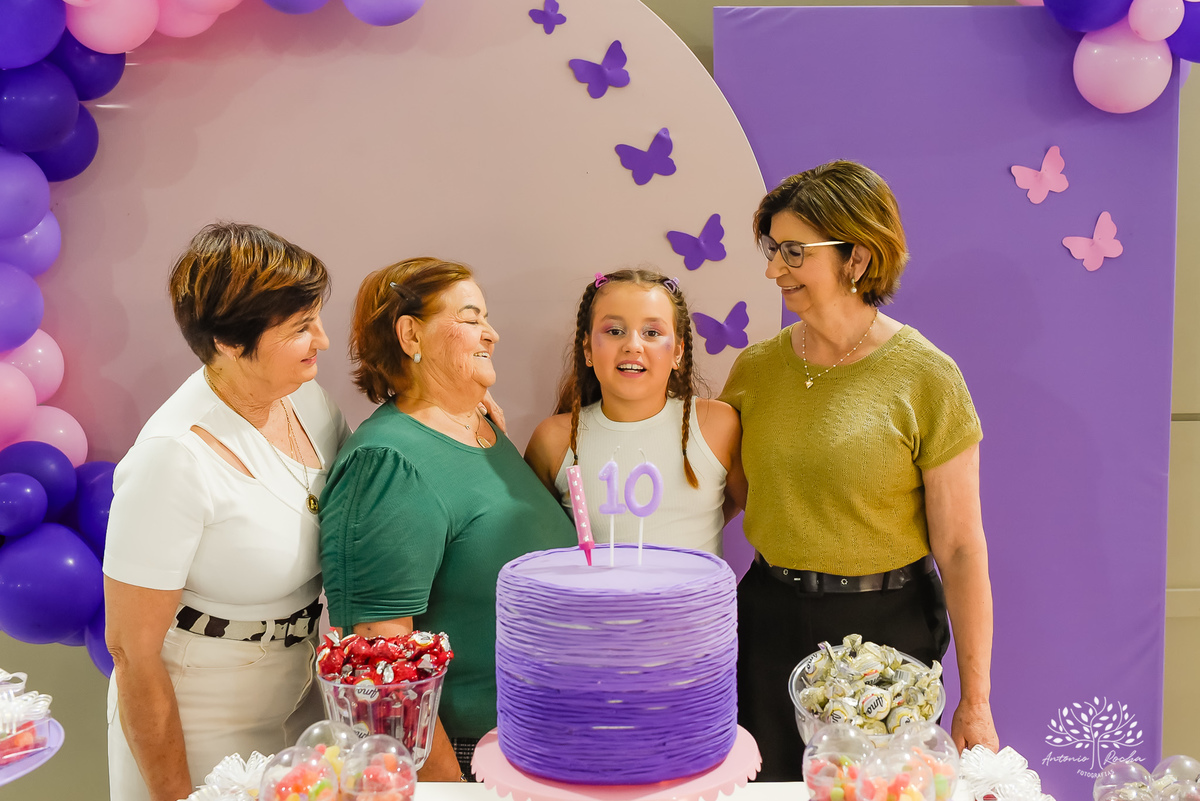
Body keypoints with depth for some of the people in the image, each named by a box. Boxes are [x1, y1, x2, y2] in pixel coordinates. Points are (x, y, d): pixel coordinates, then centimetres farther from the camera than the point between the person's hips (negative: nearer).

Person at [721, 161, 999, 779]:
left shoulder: (926, 376, -12)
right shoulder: (755, 368, 1)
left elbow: (960, 548, -10)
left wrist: (975, 701, -9)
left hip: (886, 628, -3)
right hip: (769, 621, 4)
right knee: (768, 782, 15)